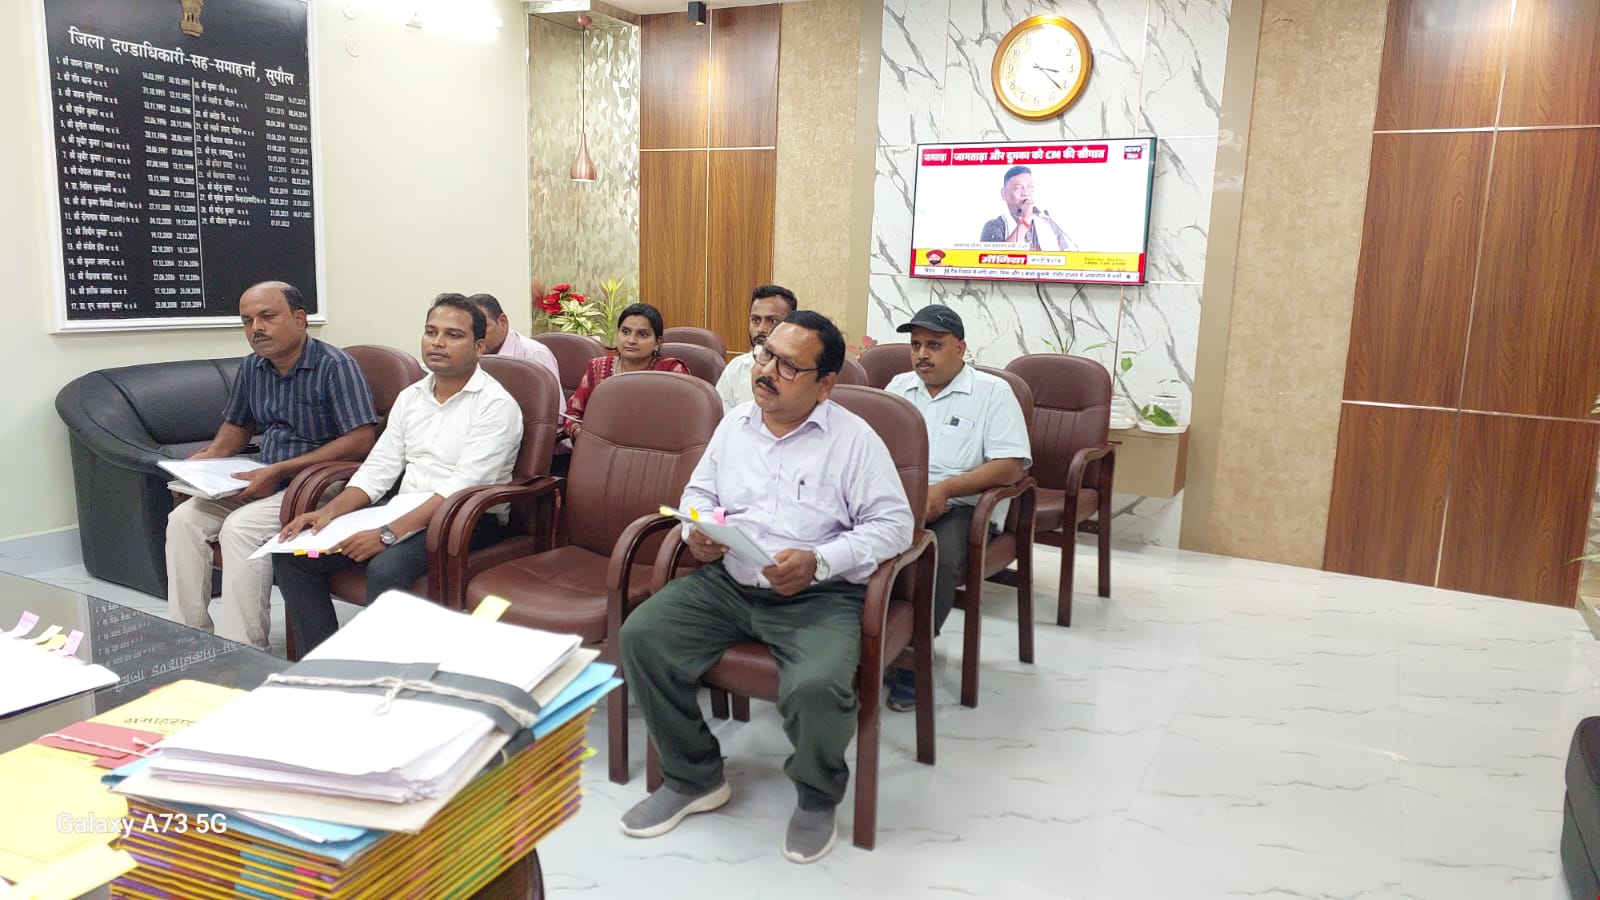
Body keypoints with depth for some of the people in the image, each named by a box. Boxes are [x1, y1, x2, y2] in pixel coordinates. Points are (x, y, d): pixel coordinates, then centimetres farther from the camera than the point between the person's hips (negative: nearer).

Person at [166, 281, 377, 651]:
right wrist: (207, 457, 4)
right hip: (266, 480, 8)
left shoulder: (335, 366, -14)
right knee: (183, 519, -6)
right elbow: (238, 426, 27)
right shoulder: (252, 368, 10)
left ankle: (242, 652, -17)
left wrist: (279, 471, -22)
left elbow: (361, 440, -22)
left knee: (240, 527, -27)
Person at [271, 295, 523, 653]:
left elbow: (463, 486, -20)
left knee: (386, 568, -34)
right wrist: (329, 512, -6)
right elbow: (378, 468, 11)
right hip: (403, 514, 8)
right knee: (292, 553, -4)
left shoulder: (497, 405, -10)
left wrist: (389, 533, -26)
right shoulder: (410, 398, 15)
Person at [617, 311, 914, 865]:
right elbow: (698, 491, 23)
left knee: (816, 687, -33)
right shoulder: (735, 423, 12)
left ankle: (817, 798, 4)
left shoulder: (855, 439, -5)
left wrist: (819, 562, -19)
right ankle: (694, 778, 7)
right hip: (726, 581, 5)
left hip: (819, 595, -5)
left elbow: (893, 523, -8)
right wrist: (696, 531, -1)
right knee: (640, 636, -16)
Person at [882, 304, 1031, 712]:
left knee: (939, 556, -35)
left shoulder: (992, 391, 3)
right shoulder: (899, 386, 19)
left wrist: (944, 488, -19)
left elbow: (1010, 466, -7)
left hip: (962, 503, -3)